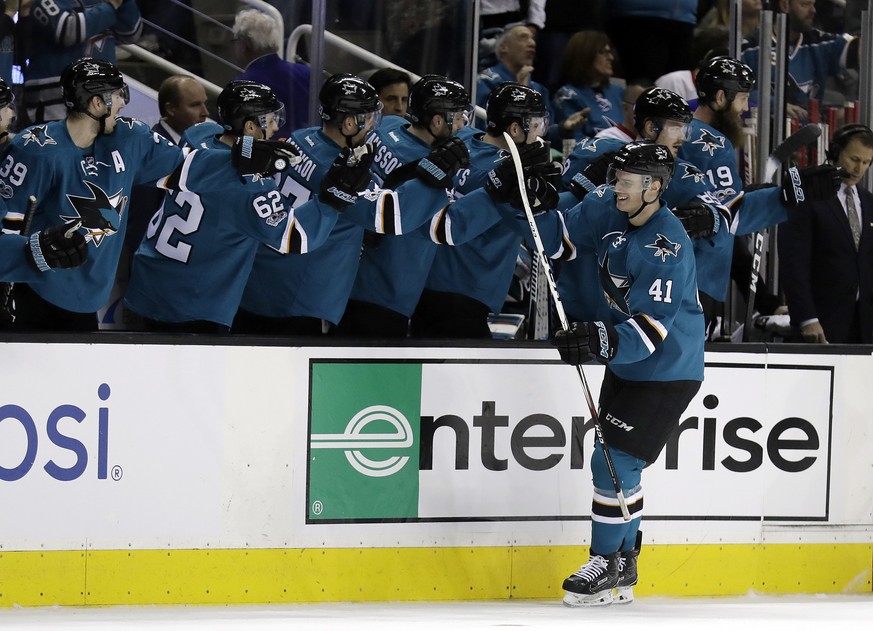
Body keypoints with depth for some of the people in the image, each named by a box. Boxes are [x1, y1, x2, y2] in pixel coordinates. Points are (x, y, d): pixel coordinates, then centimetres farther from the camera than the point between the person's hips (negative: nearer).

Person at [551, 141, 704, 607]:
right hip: (625, 363, 9)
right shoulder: (611, 212, -4)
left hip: (665, 372, -9)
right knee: (617, 464, 12)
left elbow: (651, 328, -33)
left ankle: (607, 565, 0)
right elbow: (571, 228, 17)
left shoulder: (667, 248, -27)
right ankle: (623, 564, 24)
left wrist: (603, 342, -46)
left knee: (613, 463, -12)